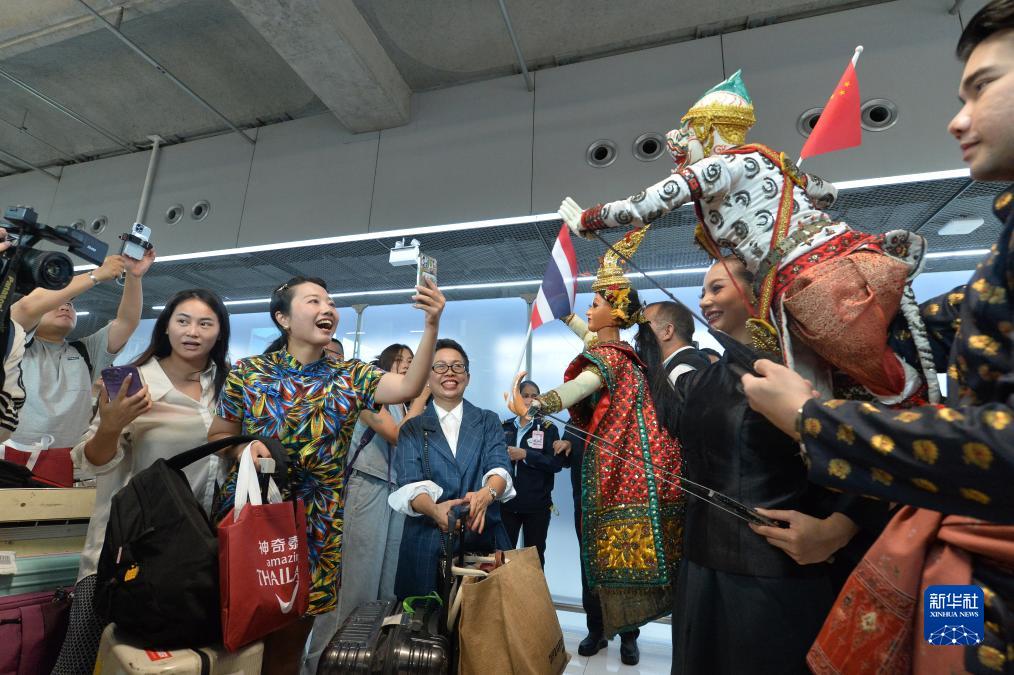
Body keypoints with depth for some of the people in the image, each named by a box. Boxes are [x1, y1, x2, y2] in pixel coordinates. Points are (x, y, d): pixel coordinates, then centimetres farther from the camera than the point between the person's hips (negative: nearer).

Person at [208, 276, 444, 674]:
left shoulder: (351, 377, -1)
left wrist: (431, 326, -29)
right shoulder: (247, 372, 0)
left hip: (315, 526, 0)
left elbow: (410, 387, -18)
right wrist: (243, 448, -14)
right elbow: (217, 436, 8)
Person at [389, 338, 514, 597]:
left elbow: (499, 467, -6)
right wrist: (435, 510, -27)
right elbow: (410, 483, -6)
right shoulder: (412, 428, 6)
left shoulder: (488, 421, 8)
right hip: (427, 542, 0)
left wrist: (486, 494, -28)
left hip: (484, 536, 1)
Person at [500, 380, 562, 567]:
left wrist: (526, 455, -17)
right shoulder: (505, 427, 7)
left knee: (535, 556, 10)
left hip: (537, 505, -1)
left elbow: (556, 463, -9)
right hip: (507, 502, 2)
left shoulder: (548, 428, 0)